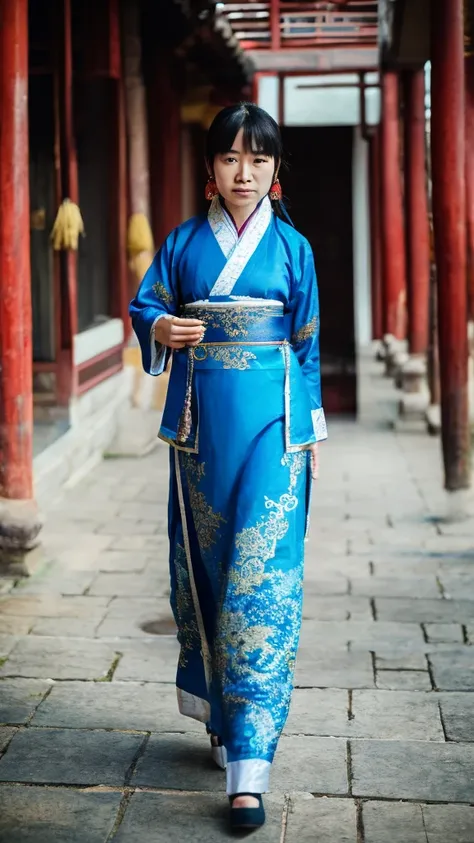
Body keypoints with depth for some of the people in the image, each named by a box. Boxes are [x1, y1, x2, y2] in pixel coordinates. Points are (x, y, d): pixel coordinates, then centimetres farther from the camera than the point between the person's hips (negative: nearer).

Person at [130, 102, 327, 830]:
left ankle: (250, 765, -8)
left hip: (270, 422, -2)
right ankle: (220, 713, 29)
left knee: (262, 577, -9)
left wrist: (313, 431, 5)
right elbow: (143, 304, 12)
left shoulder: (292, 246, 5)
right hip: (203, 418, 3)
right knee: (202, 560, 9)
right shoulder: (185, 242, 8)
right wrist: (162, 327, -11)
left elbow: (307, 341, 7)